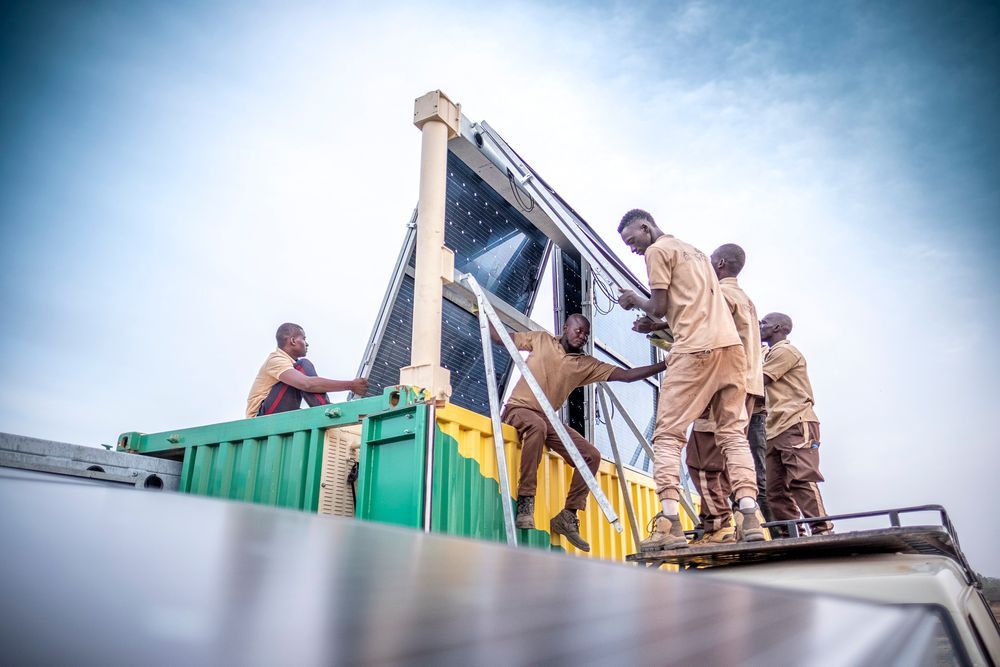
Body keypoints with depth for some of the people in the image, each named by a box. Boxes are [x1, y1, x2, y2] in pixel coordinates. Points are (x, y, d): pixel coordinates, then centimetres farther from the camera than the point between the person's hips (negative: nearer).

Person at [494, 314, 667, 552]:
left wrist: (665, 365, -3)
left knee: (591, 455, -11)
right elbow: (498, 336, 9)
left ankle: (568, 517, -4)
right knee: (537, 425, -42)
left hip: (548, 419, 5)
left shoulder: (587, 365, 9)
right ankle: (525, 504, -37)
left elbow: (627, 375, 4)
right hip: (519, 409, -5)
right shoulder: (541, 340, 3)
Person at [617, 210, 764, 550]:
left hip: (697, 349, -8)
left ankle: (669, 524, -13)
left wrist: (635, 300, 17)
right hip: (731, 344, 8)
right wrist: (653, 324, 25)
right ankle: (750, 519, -4)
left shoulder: (658, 250, 3)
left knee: (667, 435, -5)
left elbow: (659, 307, -2)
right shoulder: (694, 251, 29)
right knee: (733, 433, 6)